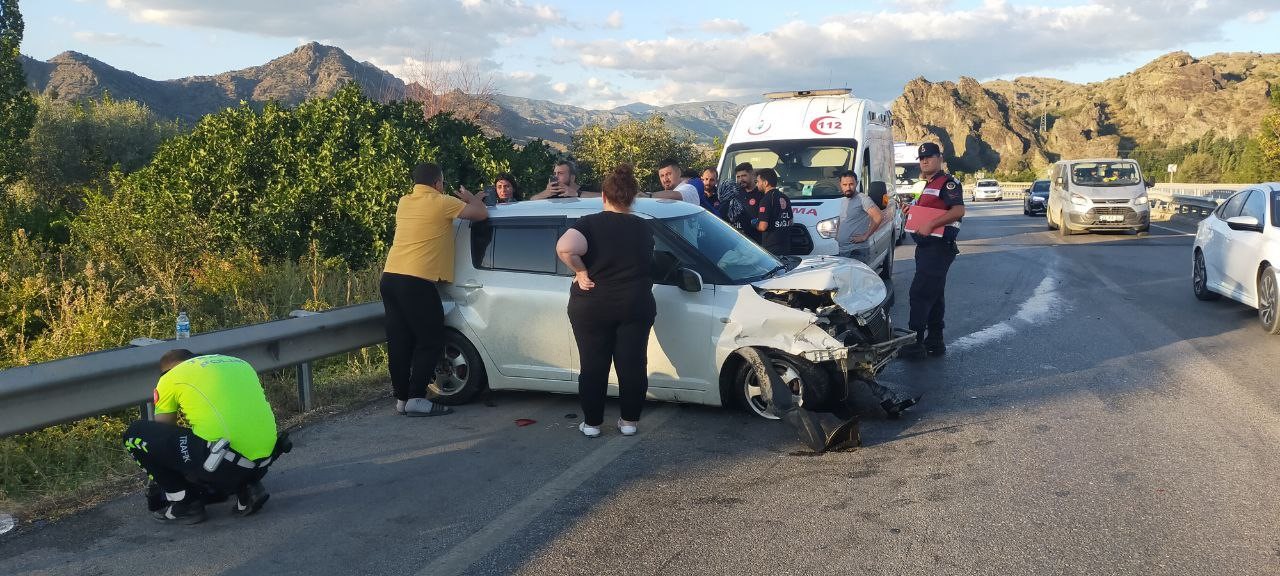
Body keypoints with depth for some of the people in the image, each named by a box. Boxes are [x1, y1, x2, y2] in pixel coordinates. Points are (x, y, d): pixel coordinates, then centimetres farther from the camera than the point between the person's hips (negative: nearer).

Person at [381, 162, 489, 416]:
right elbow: (481, 213, 0)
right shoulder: (441, 203, -4)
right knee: (431, 341, 0)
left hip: (389, 278, 8)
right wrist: (472, 199, 22)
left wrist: (467, 200, 36)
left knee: (399, 343, 10)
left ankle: (402, 398, 14)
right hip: (416, 282, -8)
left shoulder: (404, 202, 18)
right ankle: (416, 399, -3)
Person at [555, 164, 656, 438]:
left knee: (593, 366, 7)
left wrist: (581, 272, -15)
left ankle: (592, 423, 14)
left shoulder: (589, 224, -10)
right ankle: (629, 421, 17)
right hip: (635, 307, 2)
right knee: (632, 364, 9)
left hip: (592, 308, -2)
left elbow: (565, 248, -29)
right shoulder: (643, 228, 3)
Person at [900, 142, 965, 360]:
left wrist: (931, 224, -29)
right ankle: (935, 341, 20)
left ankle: (915, 344, -10)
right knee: (934, 295, 13)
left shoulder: (948, 183, -11)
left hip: (938, 247, -11)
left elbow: (958, 211, -23)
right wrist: (911, 211, 13)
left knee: (920, 293, -12)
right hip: (926, 246, 11)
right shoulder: (928, 185, 20)